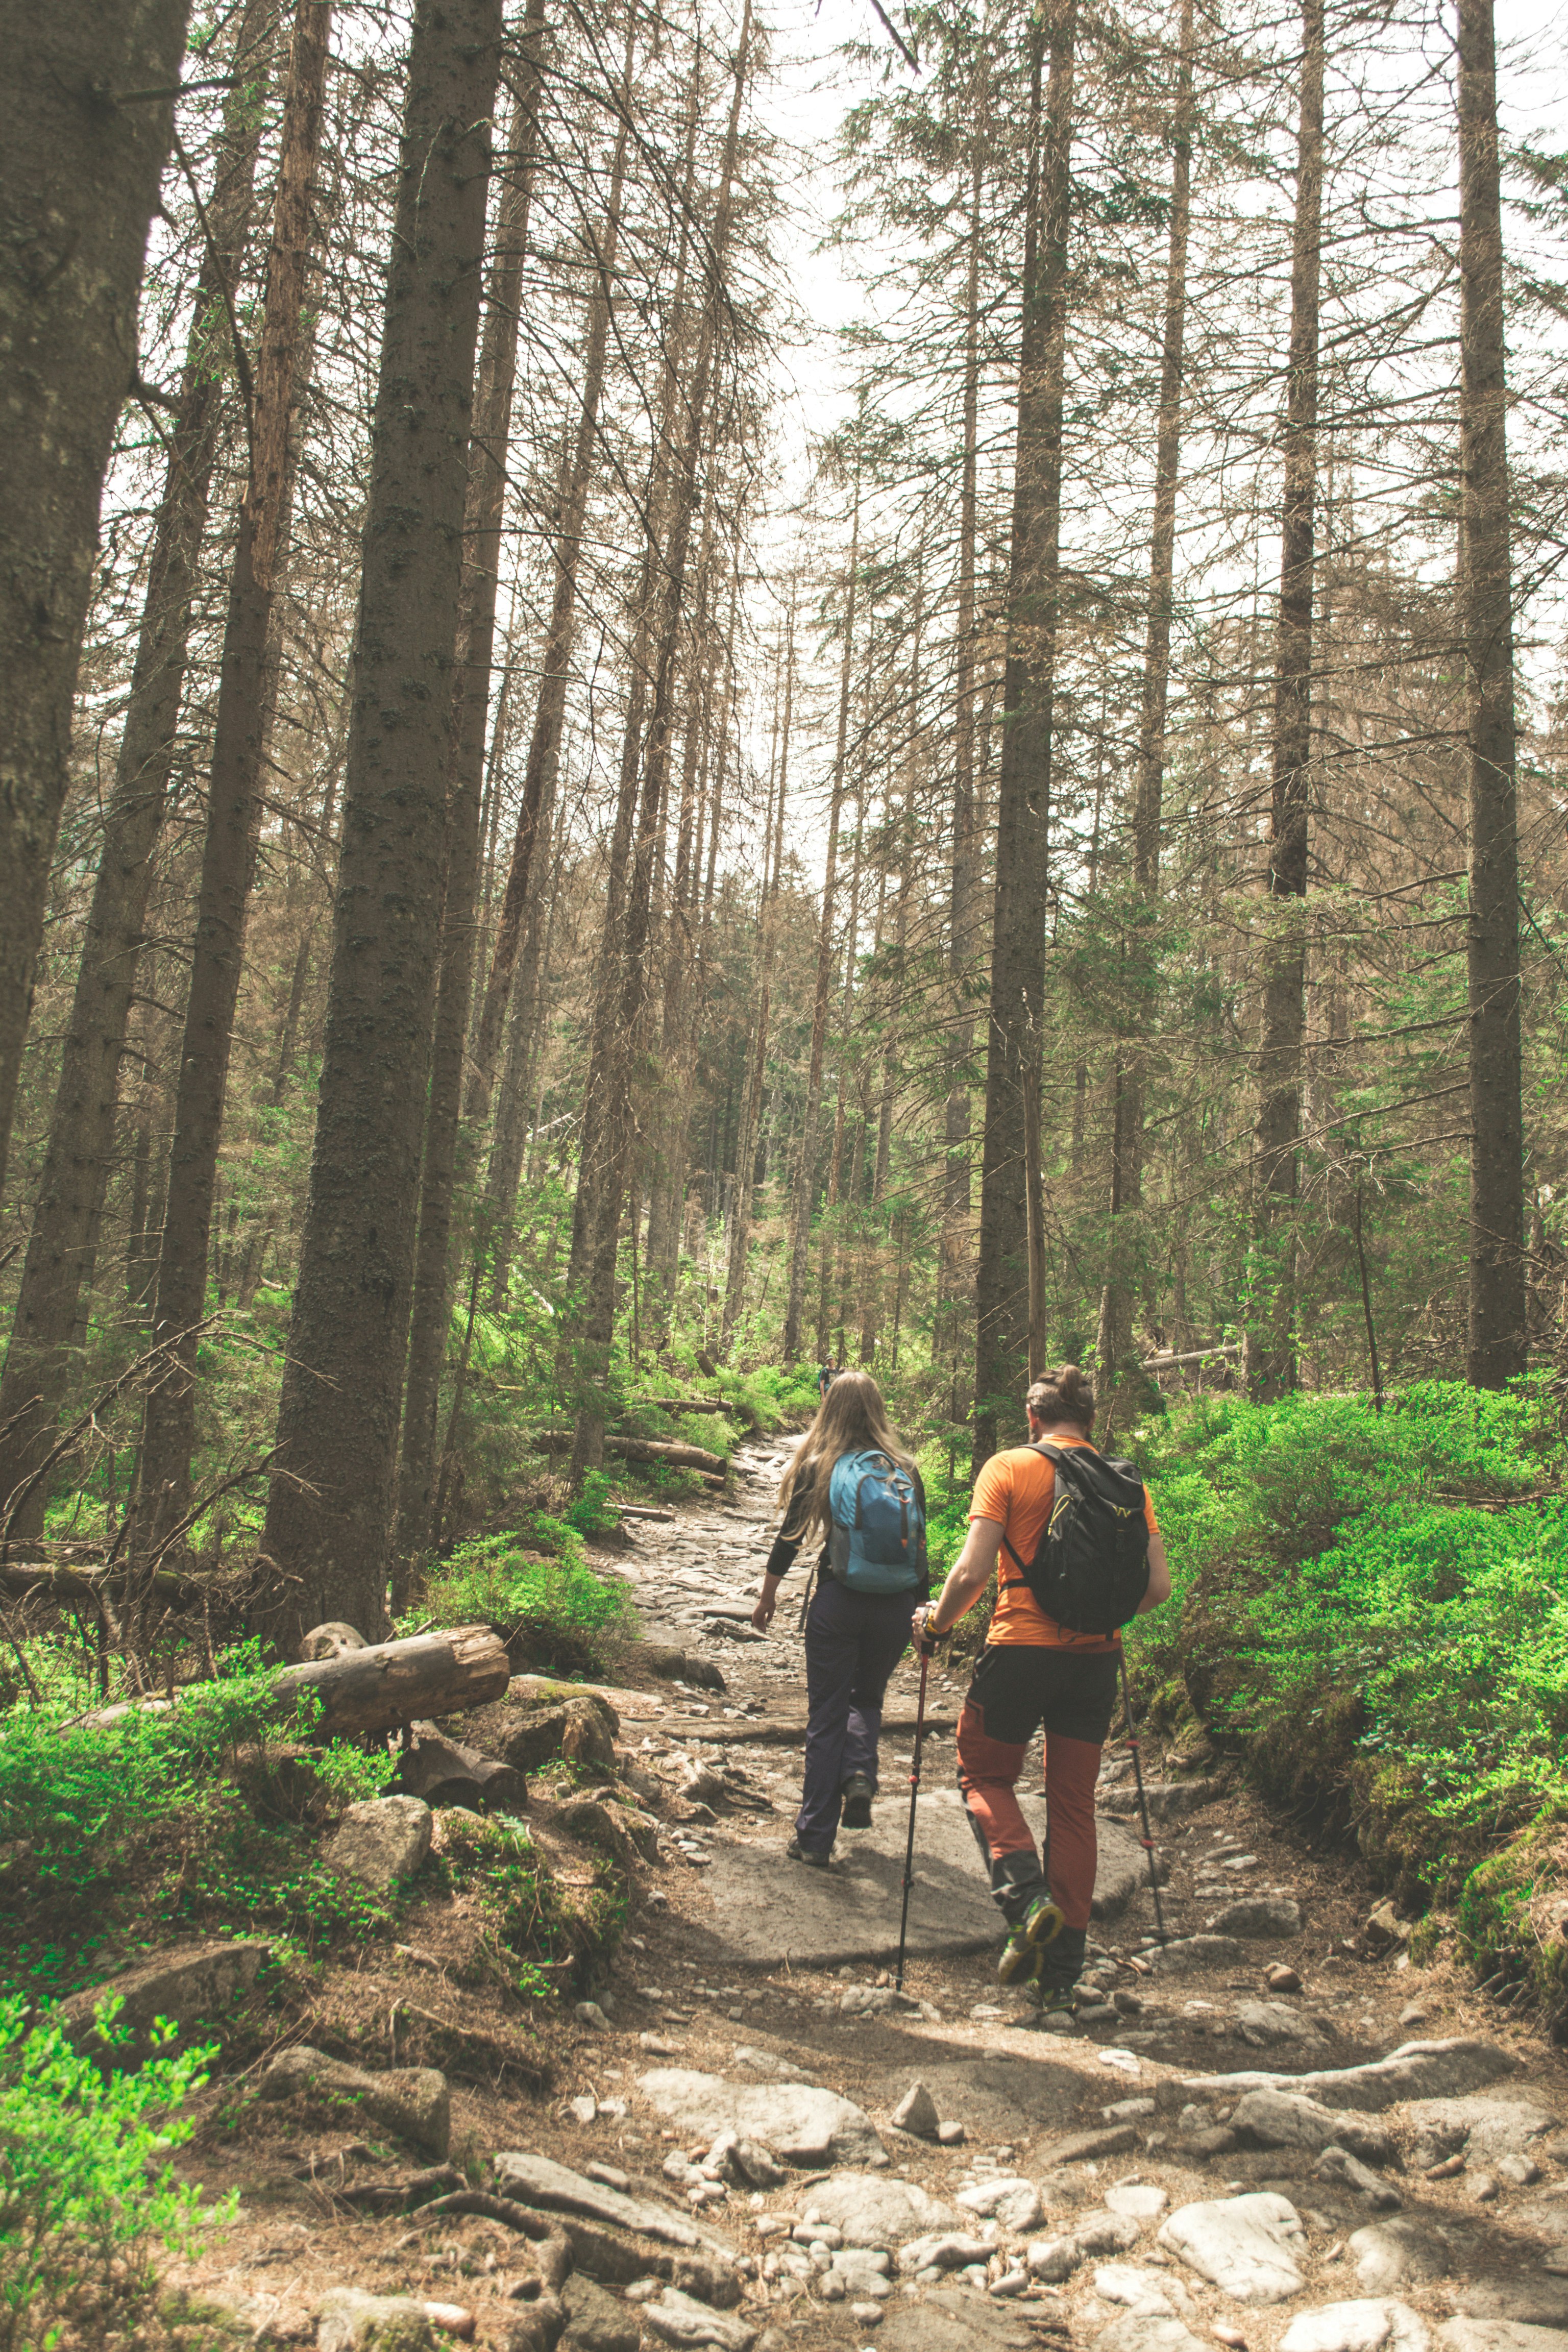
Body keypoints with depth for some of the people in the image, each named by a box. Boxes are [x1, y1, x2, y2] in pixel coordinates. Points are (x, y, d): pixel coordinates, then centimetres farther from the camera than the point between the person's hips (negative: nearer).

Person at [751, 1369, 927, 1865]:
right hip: (895, 1607, 2)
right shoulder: (905, 1469, 2)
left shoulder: (817, 1466, -2)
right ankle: (860, 1771, -1)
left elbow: (789, 1538, 3)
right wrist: (923, 1610, 15)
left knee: (826, 1714, 9)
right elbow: (920, 1544, 4)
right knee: (867, 1698, 25)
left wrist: (767, 1598, 16)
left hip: (838, 1603, -2)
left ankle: (814, 1837, 12)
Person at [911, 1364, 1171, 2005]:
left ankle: (1028, 1898, -6)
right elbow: (1158, 1585, 3)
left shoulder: (1009, 1469, -6)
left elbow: (972, 1573, -14)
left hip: (1023, 1648, -4)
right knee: (1074, 1804, 13)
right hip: (1097, 1657, 4)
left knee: (985, 1776, 17)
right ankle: (1062, 1969, 16)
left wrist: (935, 1624, 3)